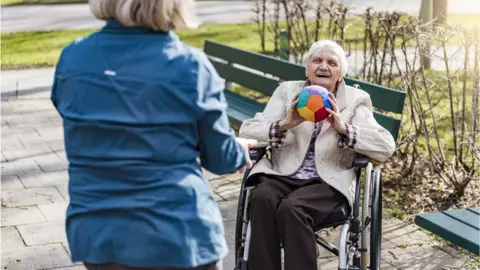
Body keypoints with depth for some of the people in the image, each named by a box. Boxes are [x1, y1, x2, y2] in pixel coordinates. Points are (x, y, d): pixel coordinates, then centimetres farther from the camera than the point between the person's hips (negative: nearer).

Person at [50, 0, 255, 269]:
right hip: (177, 235, -3)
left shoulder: (72, 58, -5)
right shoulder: (189, 65, -15)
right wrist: (240, 152, 20)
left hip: (97, 235, 3)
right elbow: (220, 157, -4)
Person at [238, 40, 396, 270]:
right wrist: (284, 124, -15)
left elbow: (386, 147, -5)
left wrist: (343, 128, -18)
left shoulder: (355, 100, 9)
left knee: (291, 208, -32)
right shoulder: (287, 91, 13)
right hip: (282, 175, 2)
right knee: (262, 198, -31)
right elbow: (247, 130, 3)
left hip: (328, 181, -2)